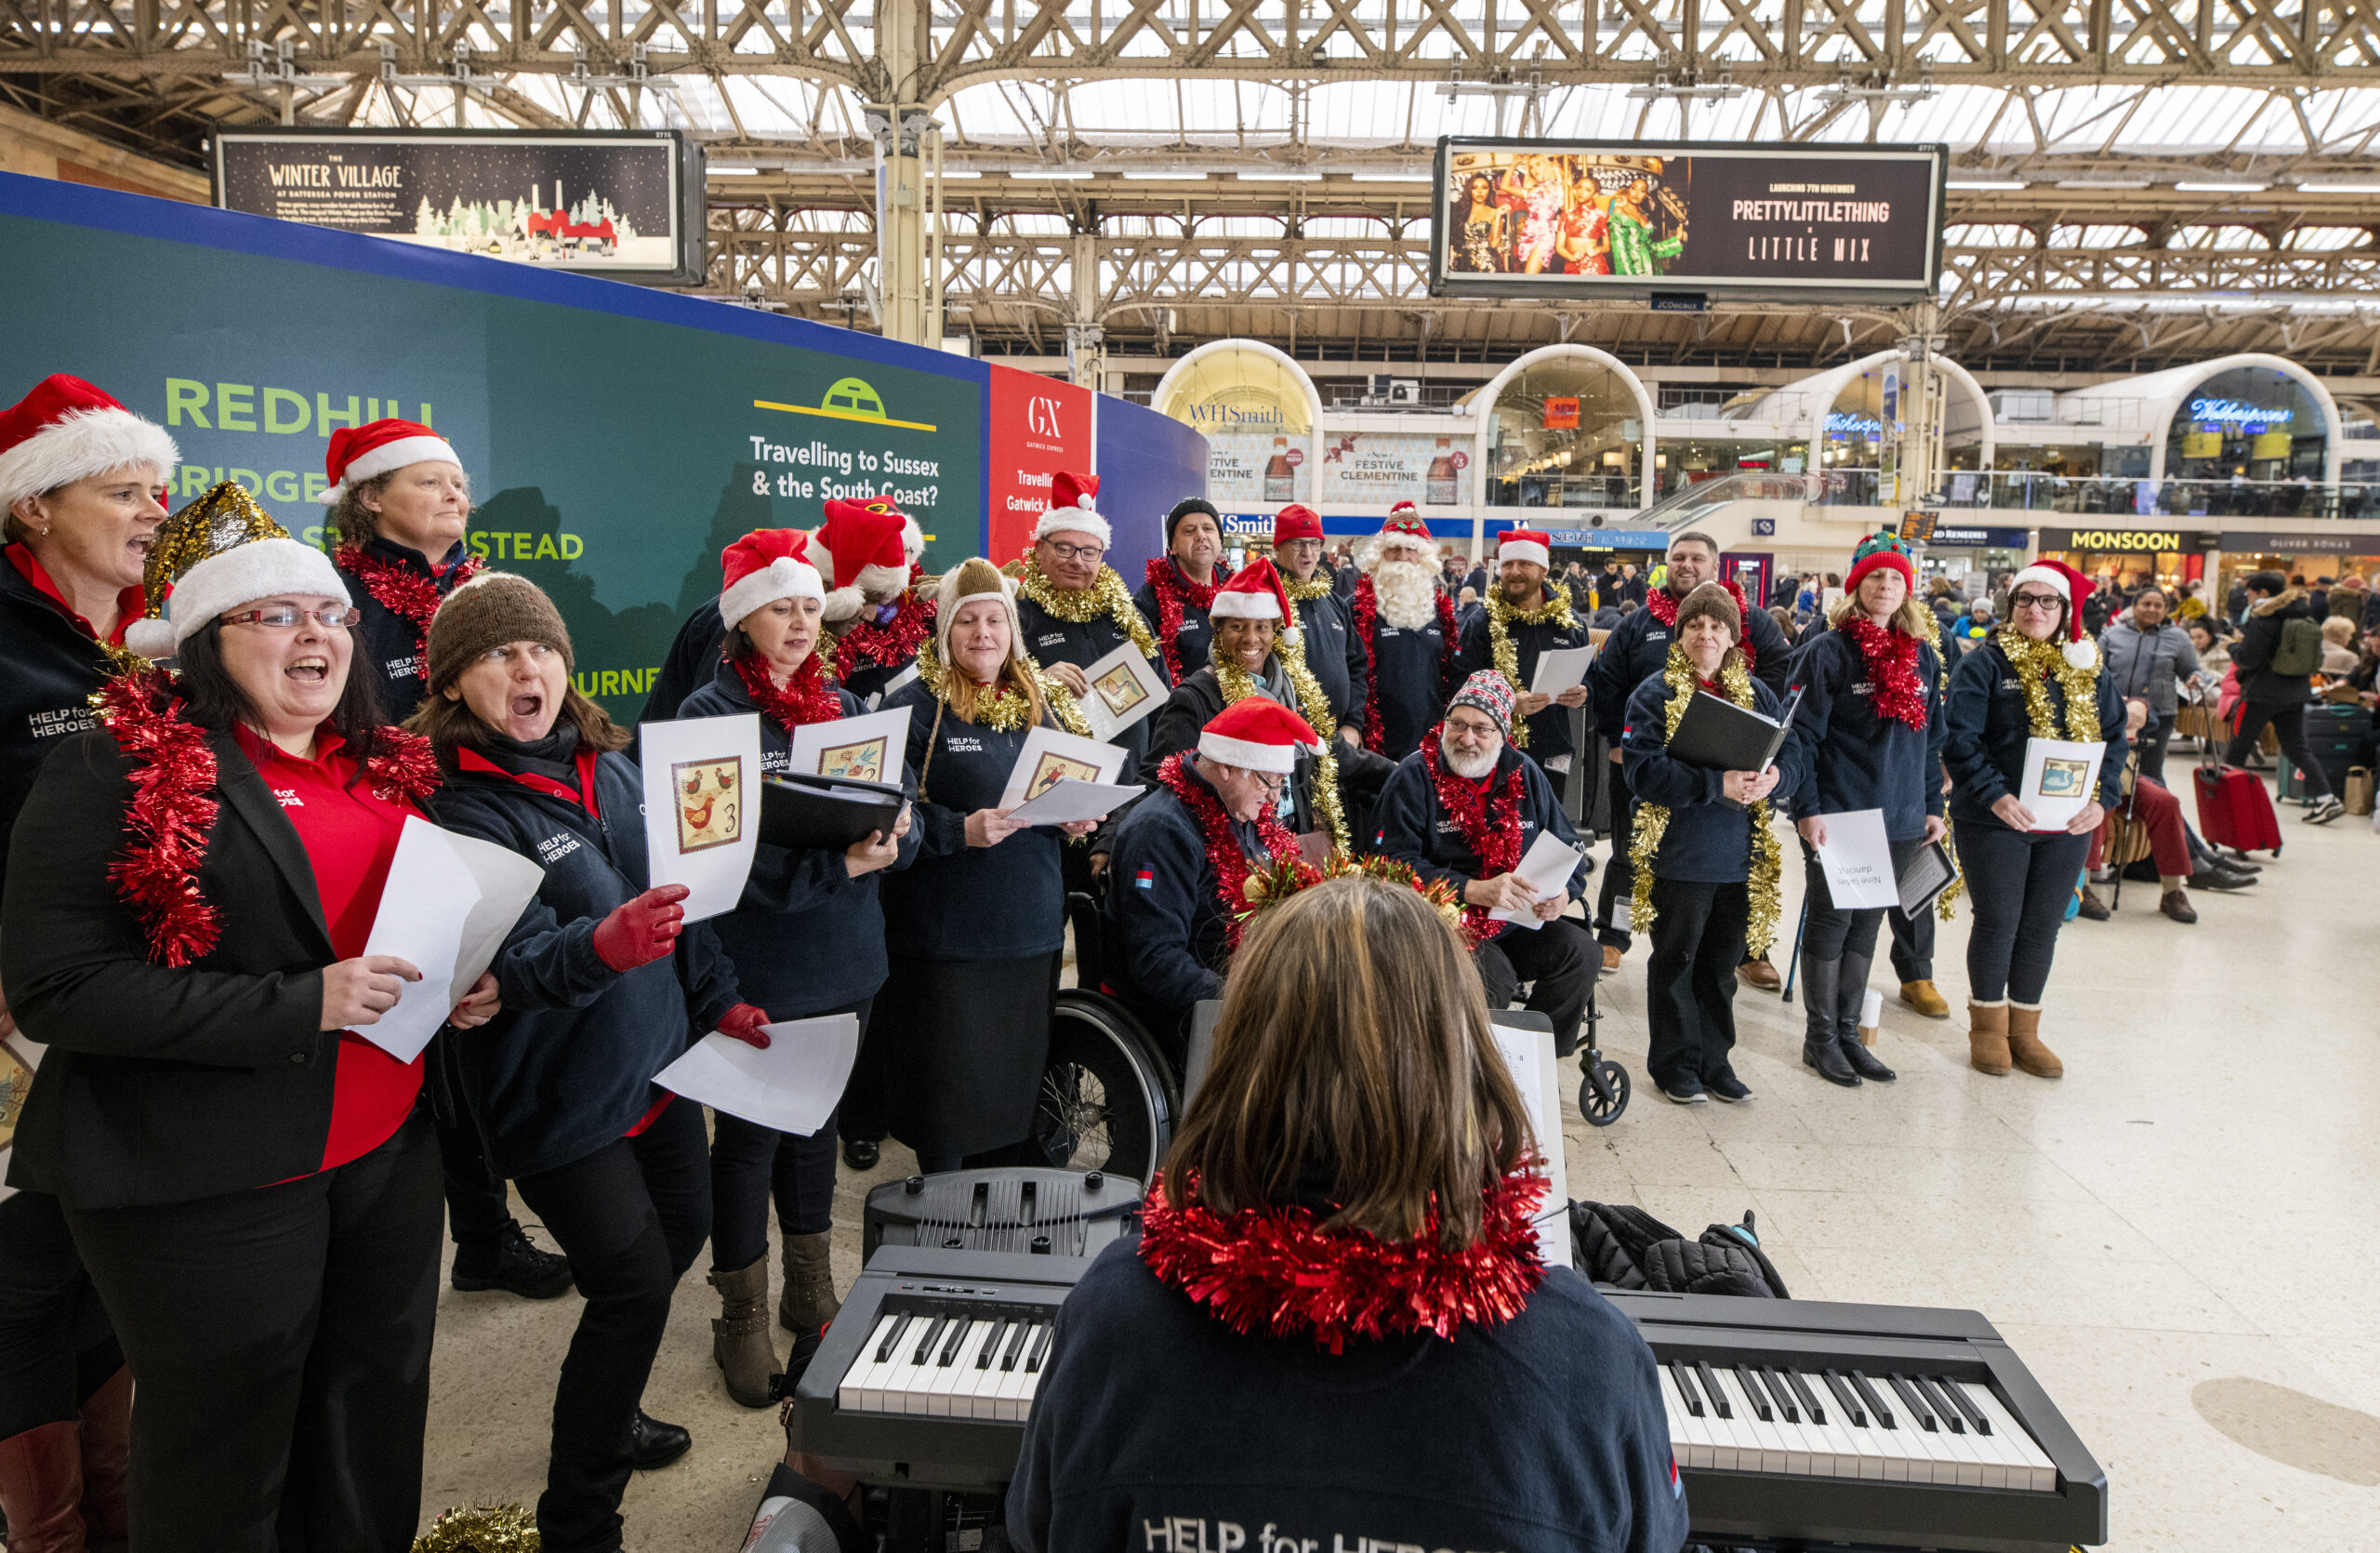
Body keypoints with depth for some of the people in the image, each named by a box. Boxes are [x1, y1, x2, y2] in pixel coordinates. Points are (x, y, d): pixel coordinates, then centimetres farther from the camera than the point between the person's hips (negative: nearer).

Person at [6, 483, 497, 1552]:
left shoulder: (389, 768, 9)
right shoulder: (117, 771, -11)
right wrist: (300, 1007, -23)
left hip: (388, 1149, 6)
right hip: (214, 1183, -6)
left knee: (376, 1422, 19)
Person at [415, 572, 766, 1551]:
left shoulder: (609, 766, 3)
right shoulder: (458, 806, -18)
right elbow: (519, 962, -29)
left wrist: (718, 998, 14)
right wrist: (603, 947, -49)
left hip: (658, 1063, 8)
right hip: (559, 1096, -7)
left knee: (684, 1231, 20)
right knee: (635, 1284, -5)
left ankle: (606, 1408, 46)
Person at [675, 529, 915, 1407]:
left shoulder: (843, 706, 8)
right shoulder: (711, 714, -9)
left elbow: (896, 820, 4)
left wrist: (888, 839, -18)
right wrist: (839, 864, -26)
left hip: (843, 962, 6)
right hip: (757, 966, -5)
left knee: (818, 1121, 18)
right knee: (750, 1136, 7)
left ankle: (811, 1294, 36)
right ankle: (741, 1319, 24)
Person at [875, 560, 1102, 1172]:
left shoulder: (1044, 702, 12)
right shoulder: (914, 706, -6)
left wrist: (1079, 818, -1)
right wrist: (960, 830, -25)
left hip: (1031, 928, 5)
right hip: (945, 933, -5)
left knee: (1017, 1078, 14)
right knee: (950, 1081, 1)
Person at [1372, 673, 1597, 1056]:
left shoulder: (1525, 775, 10)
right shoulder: (1414, 776, -5)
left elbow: (1569, 850, 14)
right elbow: (1398, 863, -15)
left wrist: (1562, 892, -10)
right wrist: (1475, 890, -27)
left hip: (1519, 923, 5)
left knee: (1577, 948, -19)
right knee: (1494, 974, -32)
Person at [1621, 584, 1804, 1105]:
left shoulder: (1756, 694, 10)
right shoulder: (1655, 694, -5)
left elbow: (1793, 757, 6)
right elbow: (1645, 773, -17)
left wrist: (1772, 777, -18)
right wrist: (1718, 785, -25)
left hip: (1741, 856, 4)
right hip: (1680, 856, -4)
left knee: (1721, 965, 14)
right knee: (1676, 963, 7)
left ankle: (1714, 1059, 28)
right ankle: (1674, 1064, 21)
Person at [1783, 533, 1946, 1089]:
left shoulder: (1923, 656, 11)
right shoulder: (1828, 651, -7)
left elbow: (1932, 740, 17)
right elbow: (1803, 735, -10)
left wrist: (1933, 806, 12)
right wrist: (1806, 808, -16)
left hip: (1901, 818, 6)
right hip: (1839, 815, -5)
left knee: (1867, 923, 13)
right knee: (1831, 920, 3)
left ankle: (1847, 1029, 23)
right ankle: (1820, 1037, 14)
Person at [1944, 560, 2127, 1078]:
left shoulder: (2091, 670, 10)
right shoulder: (1984, 664, -5)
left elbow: (2113, 738, 11)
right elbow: (1959, 738, -12)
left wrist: (2101, 798, -5)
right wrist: (1995, 795, -22)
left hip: (2067, 825, 4)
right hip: (1994, 822, -4)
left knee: (2043, 927, 10)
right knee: (1998, 922, 3)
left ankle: (2024, 1028, 24)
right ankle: (1988, 1025, 20)